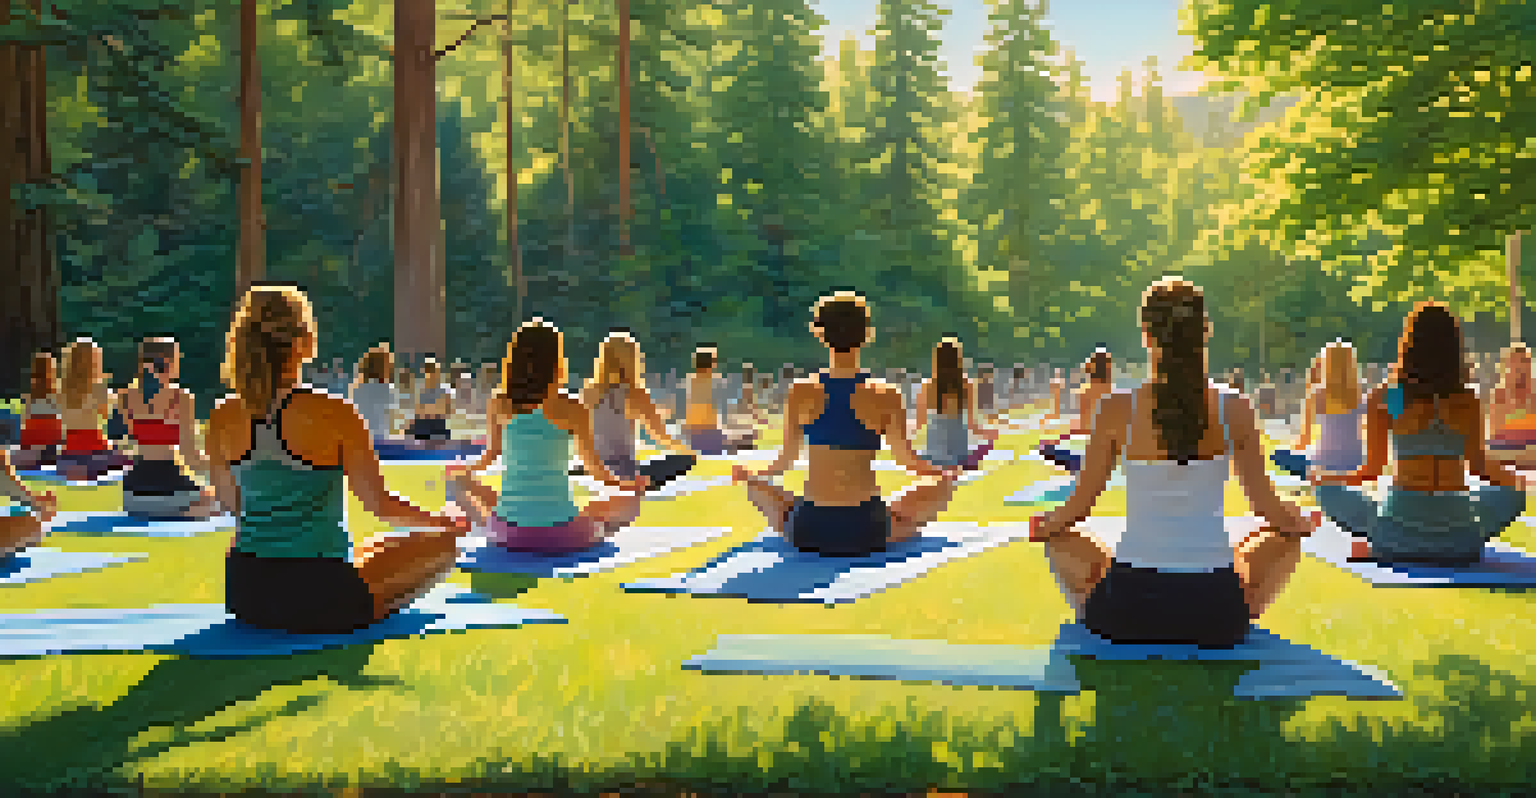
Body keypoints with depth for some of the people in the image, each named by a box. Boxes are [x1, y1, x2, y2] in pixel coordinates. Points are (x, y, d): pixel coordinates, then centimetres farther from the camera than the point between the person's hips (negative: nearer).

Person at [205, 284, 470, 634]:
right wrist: (442, 520, 12)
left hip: (244, 596, 6)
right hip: (318, 599, -6)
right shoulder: (334, 414, -15)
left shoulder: (222, 418, -2)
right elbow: (380, 504, -8)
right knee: (444, 542, 14)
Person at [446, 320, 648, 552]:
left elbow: (491, 453, 11)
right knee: (631, 498, 25)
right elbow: (594, 467, -3)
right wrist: (626, 484, 17)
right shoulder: (572, 409, -10)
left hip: (509, 532, 2)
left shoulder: (499, 405, -2)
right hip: (559, 535, -2)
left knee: (458, 480, 31)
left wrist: (466, 471, 34)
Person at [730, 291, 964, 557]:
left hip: (808, 532, 2)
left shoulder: (801, 392, -6)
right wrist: (946, 473, 19)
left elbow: (785, 459, 0)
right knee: (942, 484, 22)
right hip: (867, 532, -1)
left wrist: (748, 473, 22)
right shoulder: (885, 396, -9)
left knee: (754, 482, 31)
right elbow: (907, 459, -2)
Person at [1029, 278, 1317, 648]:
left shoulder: (1117, 410, -7)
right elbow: (1268, 507, 3)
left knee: (1060, 537, 30)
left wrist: (1040, 525, 22)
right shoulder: (1234, 409, -4)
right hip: (1217, 613, 1)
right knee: (1288, 535, 30)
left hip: (1130, 609, 0)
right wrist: (1302, 521, 26)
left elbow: (1078, 508, 0)